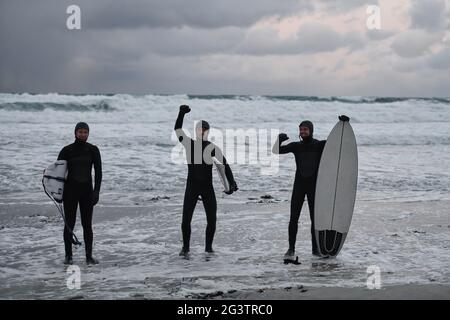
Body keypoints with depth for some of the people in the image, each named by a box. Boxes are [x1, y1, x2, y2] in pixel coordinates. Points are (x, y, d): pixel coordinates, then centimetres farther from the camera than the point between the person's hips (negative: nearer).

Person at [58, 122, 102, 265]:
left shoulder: (93, 150, 1)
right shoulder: (67, 150, -2)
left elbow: (98, 171, 0)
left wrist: (96, 191, -9)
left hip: (87, 191, 1)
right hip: (70, 191, -1)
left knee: (87, 225, 1)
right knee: (69, 224, 2)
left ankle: (89, 256, 8)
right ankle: (68, 256, 11)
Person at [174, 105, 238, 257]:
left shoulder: (213, 148, -3)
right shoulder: (189, 144, 0)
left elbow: (225, 165, -8)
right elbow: (177, 129, -7)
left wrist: (232, 183, -20)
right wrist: (181, 113, -21)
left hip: (207, 187, 0)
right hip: (192, 186, 0)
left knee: (212, 220, -2)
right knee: (186, 219, -5)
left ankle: (208, 247, 17)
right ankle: (185, 247, 13)